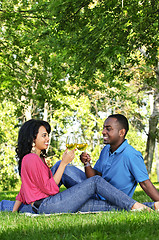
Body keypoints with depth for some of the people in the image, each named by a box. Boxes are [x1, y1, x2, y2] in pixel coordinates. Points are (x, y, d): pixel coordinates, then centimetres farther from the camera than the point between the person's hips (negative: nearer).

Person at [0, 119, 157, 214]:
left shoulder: (37, 158, 24)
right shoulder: (31, 159, -9)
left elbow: (23, 190, 23)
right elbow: (50, 188, -14)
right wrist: (64, 163, -10)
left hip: (48, 205, 9)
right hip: (47, 205, -9)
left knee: (107, 206, -3)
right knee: (95, 181, -11)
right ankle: (133, 205, -11)